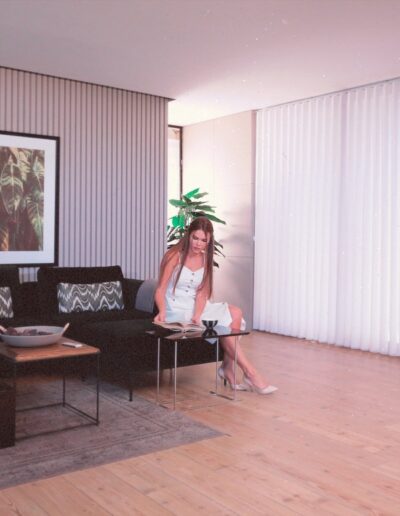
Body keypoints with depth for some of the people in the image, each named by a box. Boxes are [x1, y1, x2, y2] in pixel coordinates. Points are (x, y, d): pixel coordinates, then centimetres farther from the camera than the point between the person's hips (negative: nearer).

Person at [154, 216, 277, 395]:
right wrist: (162, 311, -34)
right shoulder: (174, 256, -11)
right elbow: (160, 289, -14)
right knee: (223, 324, -22)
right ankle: (250, 373, -15)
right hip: (176, 310, -6)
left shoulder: (205, 259, 6)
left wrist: (197, 315, -23)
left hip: (196, 308, 6)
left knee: (235, 313, -17)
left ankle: (228, 367, -9)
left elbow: (202, 292, -4)